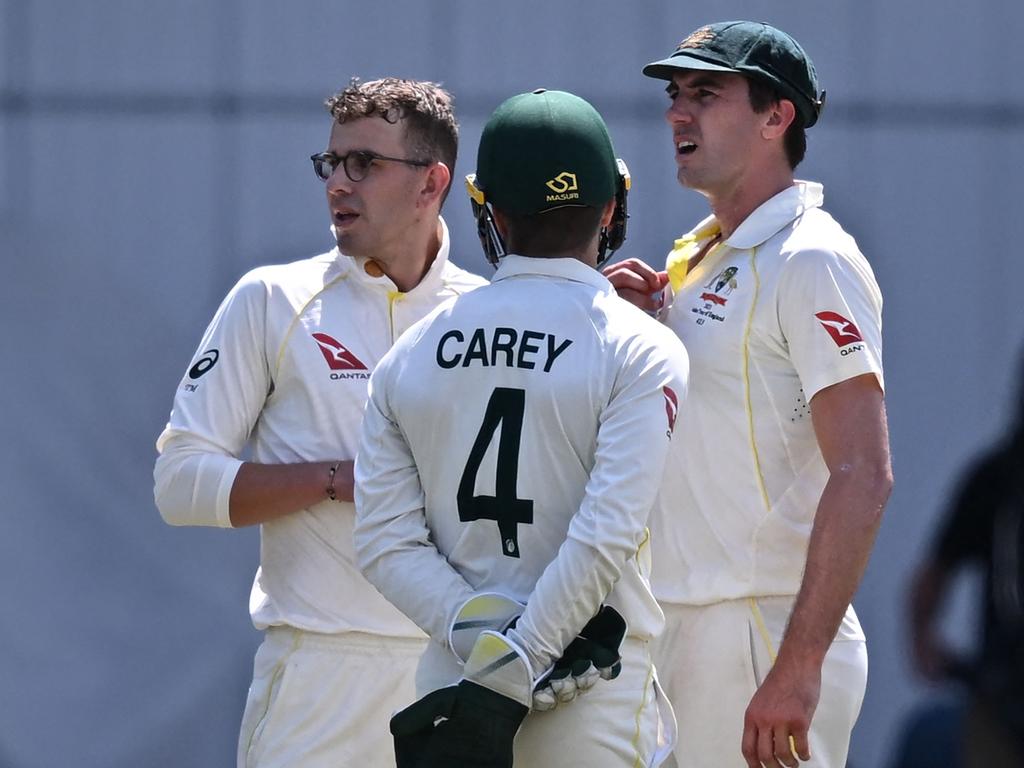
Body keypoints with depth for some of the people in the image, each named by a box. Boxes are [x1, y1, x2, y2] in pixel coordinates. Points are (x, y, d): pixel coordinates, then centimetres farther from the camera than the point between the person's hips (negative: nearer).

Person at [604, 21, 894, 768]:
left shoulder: (811, 262, -11)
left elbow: (863, 477, -20)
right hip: (675, 635, 9)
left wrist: (799, 666, -27)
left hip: (765, 634, -9)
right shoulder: (695, 262, 16)